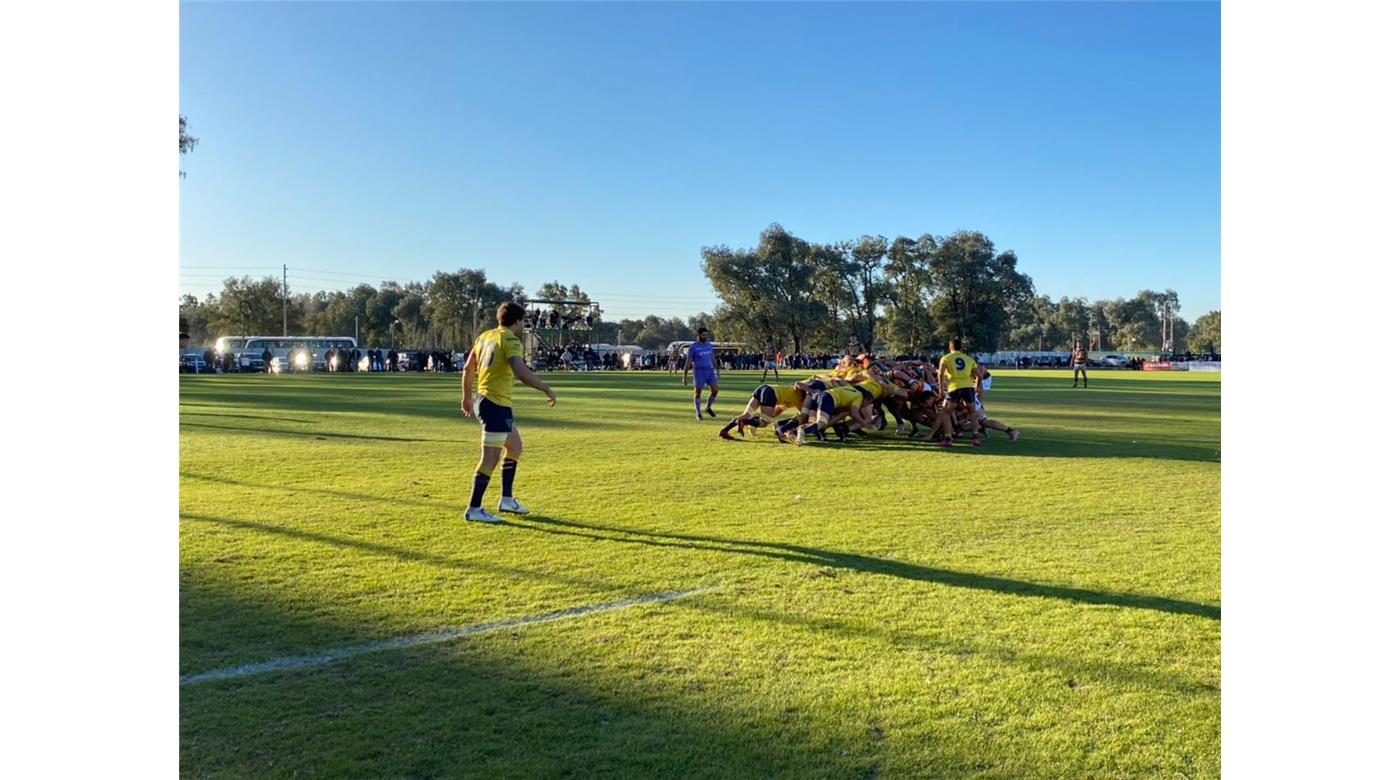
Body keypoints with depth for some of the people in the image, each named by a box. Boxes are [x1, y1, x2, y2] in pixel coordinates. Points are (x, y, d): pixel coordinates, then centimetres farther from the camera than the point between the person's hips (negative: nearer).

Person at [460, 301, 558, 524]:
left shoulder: (485, 336, 13)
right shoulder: (510, 341, -13)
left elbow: (467, 369, 19)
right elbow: (521, 372, -28)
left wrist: (467, 397, 29)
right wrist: (547, 389, -20)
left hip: (483, 399, 10)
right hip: (496, 404, -10)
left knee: (515, 447, 21)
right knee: (490, 458, -4)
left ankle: (507, 499, 25)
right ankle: (473, 510, 0)